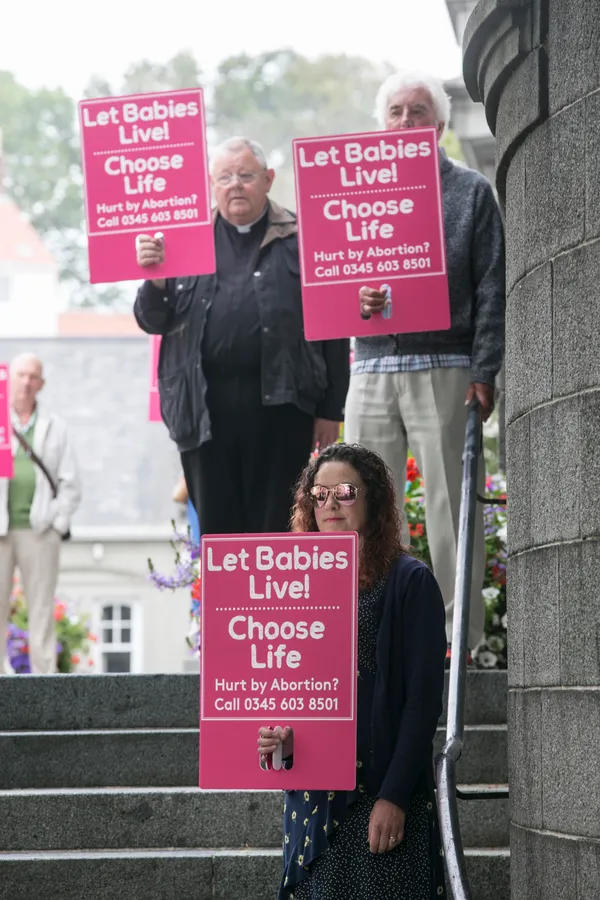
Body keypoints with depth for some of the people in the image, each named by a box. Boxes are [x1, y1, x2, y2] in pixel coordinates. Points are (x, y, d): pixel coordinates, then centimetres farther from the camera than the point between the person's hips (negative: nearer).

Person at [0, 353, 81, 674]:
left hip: (39, 531, 1)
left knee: (42, 610, 2)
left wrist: (57, 523, -1)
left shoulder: (54, 428, 12)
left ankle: (45, 677, 4)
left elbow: (70, 483, 10)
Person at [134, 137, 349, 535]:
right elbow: (154, 322, 11)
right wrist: (154, 280, -11)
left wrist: (331, 411, -2)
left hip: (280, 403, -2)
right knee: (217, 529, 7)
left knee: (277, 527, 3)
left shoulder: (300, 240, 3)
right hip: (205, 408, 2)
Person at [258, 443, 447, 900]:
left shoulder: (409, 582, -3)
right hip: (313, 799, 5)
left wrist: (394, 796, -15)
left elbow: (424, 699, -9)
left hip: (384, 799, -5)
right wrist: (280, 738, -5)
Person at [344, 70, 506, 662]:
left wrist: (484, 371, -7)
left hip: (444, 370, -3)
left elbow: (491, 288, 2)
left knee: (451, 503, -4)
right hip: (372, 370, 3)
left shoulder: (471, 192, 8)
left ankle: (461, 632, 1)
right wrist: (351, 295, -10)